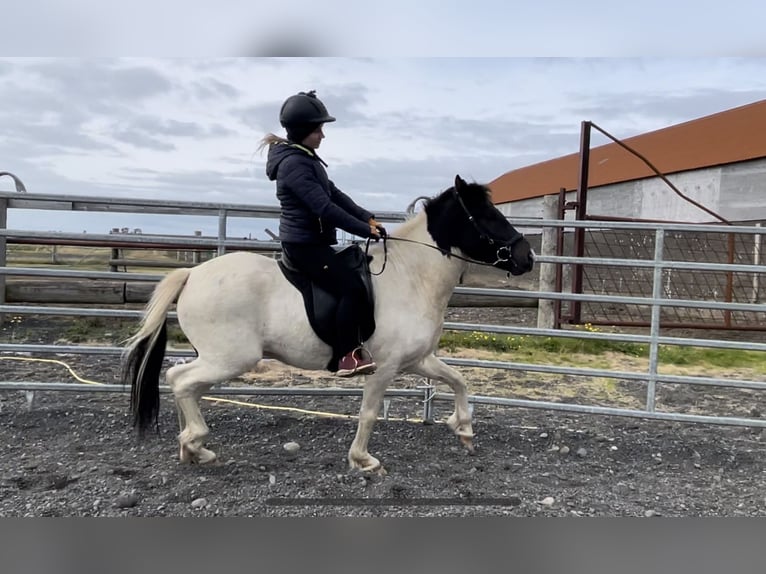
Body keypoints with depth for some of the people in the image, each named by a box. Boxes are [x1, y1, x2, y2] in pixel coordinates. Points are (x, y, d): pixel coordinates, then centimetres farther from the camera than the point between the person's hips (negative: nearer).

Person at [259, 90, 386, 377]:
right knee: (353, 288, -19)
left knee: (359, 276, 17)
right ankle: (347, 356, -14)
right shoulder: (294, 164, -18)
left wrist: (368, 218, 3)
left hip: (311, 241, 11)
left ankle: (353, 344, 24)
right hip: (304, 244, -11)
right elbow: (325, 207, -24)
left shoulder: (306, 159, 15)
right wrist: (366, 230, -19)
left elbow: (335, 194, 14)